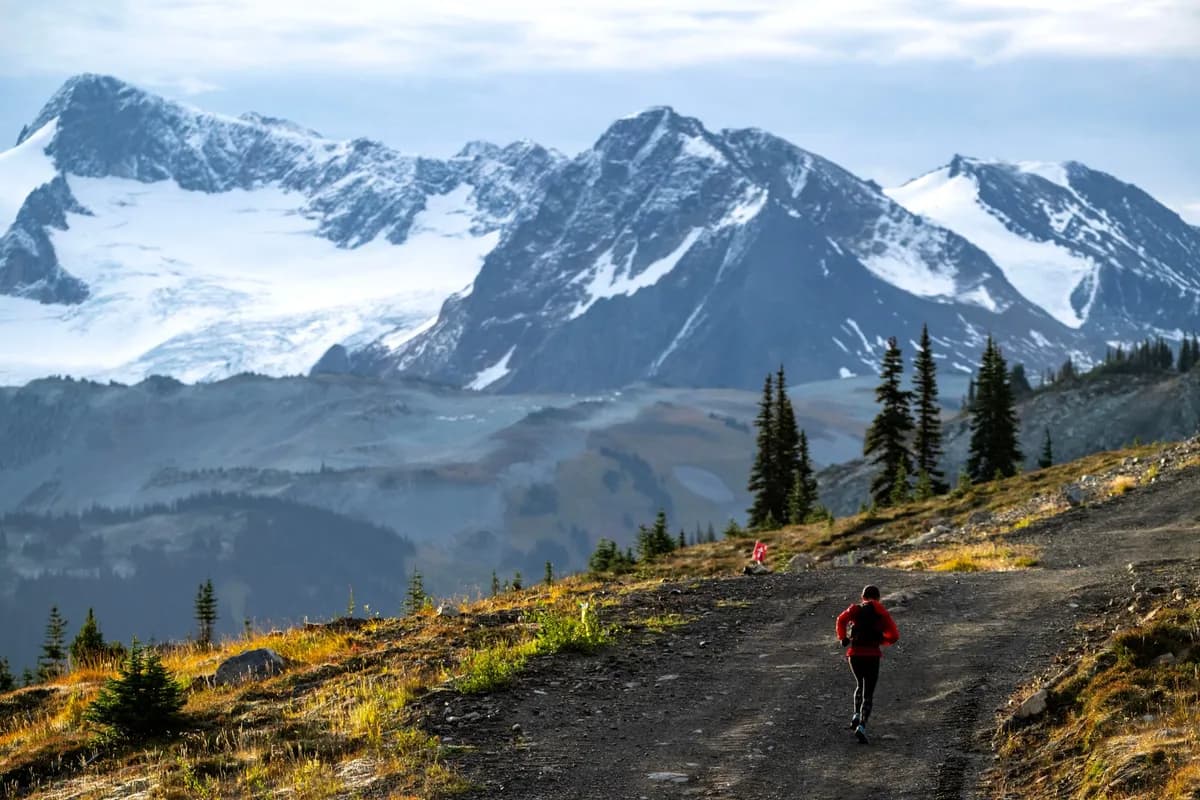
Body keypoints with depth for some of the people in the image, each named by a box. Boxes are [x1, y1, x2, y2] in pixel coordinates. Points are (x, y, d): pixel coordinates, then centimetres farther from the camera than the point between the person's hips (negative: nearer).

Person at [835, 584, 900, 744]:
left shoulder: (855, 609, 7)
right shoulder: (882, 613, 6)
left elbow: (841, 619, -14)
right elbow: (894, 636, 1)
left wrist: (842, 637, -3)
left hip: (854, 654, 2)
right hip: (872, 656, -2)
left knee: (860, 685, 30)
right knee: (868, 694, 1)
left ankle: (857, 715, 13)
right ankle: (862, 726, -19)